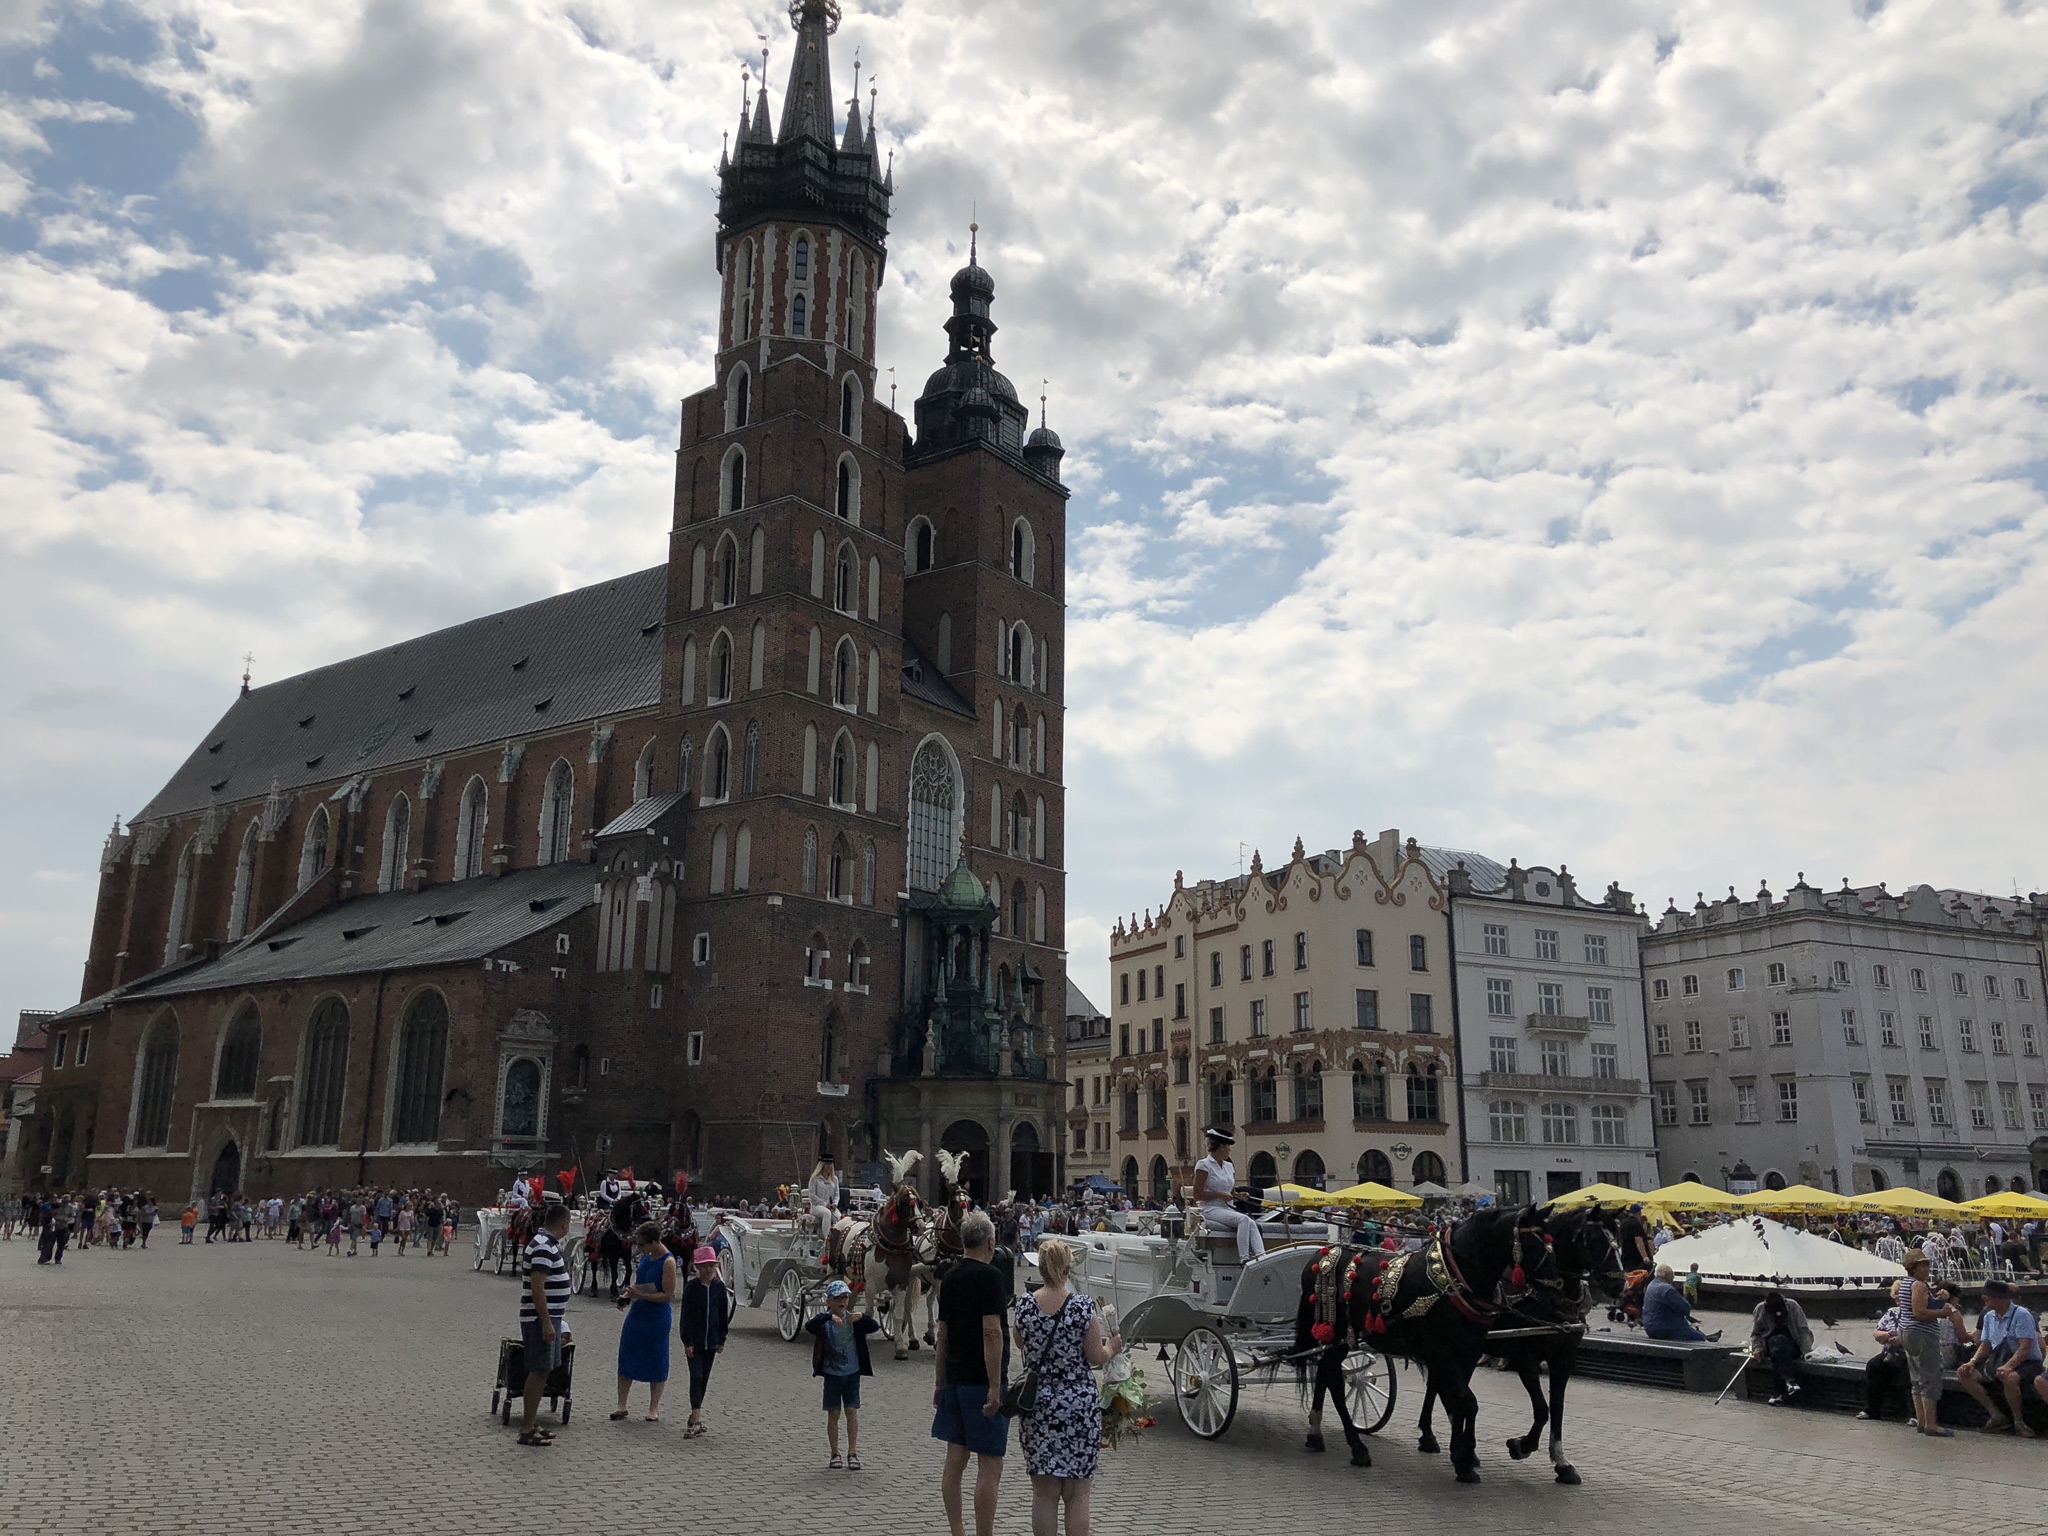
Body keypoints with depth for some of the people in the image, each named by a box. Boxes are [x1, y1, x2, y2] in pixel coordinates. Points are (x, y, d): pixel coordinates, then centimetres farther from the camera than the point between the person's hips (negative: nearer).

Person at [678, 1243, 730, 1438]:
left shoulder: (719, 1287, 2)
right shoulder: (691, 1287, -7)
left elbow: (724, 1314, 7)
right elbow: (686, 1316, -8)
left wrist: (721, 1340, 5)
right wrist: (687, 1342, -12)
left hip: (711, 1341, 4)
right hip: (694, 1341, -4)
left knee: (704, 1379, 9)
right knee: (696, 1376, -11)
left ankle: (695, 1417, 19)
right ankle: (697, 1419, -15)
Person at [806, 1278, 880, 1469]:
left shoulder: (853, 1320, -1)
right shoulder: (824, 1320, -8)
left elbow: (875, 1327, -11)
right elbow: (809, 1327, -29)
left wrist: (862, 1317, -29)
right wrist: (829, 1317, -43)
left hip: (852, 1373, 2)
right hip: (832, 1374, -1)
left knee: (852, 1412, 1)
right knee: (833, 1414, 4)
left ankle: (852, 1453, 9)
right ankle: (835, 1454, 14)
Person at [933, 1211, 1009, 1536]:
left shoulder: (949, 1278, 10)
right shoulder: (988, 1276, -12)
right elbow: (991, 1332, -20)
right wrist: (995, 1386, -20)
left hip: (955, 1379, 8)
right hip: (982, 1381, -8)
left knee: (955, 1461, 12)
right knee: (989, 1468, -3)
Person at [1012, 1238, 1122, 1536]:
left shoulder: (1023, 1305, -3)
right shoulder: (1083, 1307, -13)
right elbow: (1096, 1358, -7)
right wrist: (1112, 1347, 14)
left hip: (1037, 1406, 2)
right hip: (1080, 1405, -2)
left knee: (1043, 1493, 10)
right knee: (1076, 1495, 8)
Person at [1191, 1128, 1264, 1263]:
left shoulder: (1229, 1166, 19)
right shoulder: (1204, 1165, -3)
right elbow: (1197, 1195, -7)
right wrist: (1219, 1195, -14)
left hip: (1228, 1208, 6)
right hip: (1210, 1209, -6)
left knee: (1252, 1224, -24)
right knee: (1243, 1219, -31)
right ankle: (1244, 1259, -34)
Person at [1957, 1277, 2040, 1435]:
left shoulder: (2021, 1315, -13)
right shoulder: (1989, 1317, 11)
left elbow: (2025, 1349, -22)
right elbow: (1985, 1345, 14)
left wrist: (2008, 1366, -35)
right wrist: (1972, 1362, -5)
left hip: (2026, 1363, -8)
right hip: (1997, 1361, 8)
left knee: (2010, 1378, -40)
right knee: (1963, 1373, -7)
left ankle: (2018, 1421, -16)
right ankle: (1995, 1415, -5)